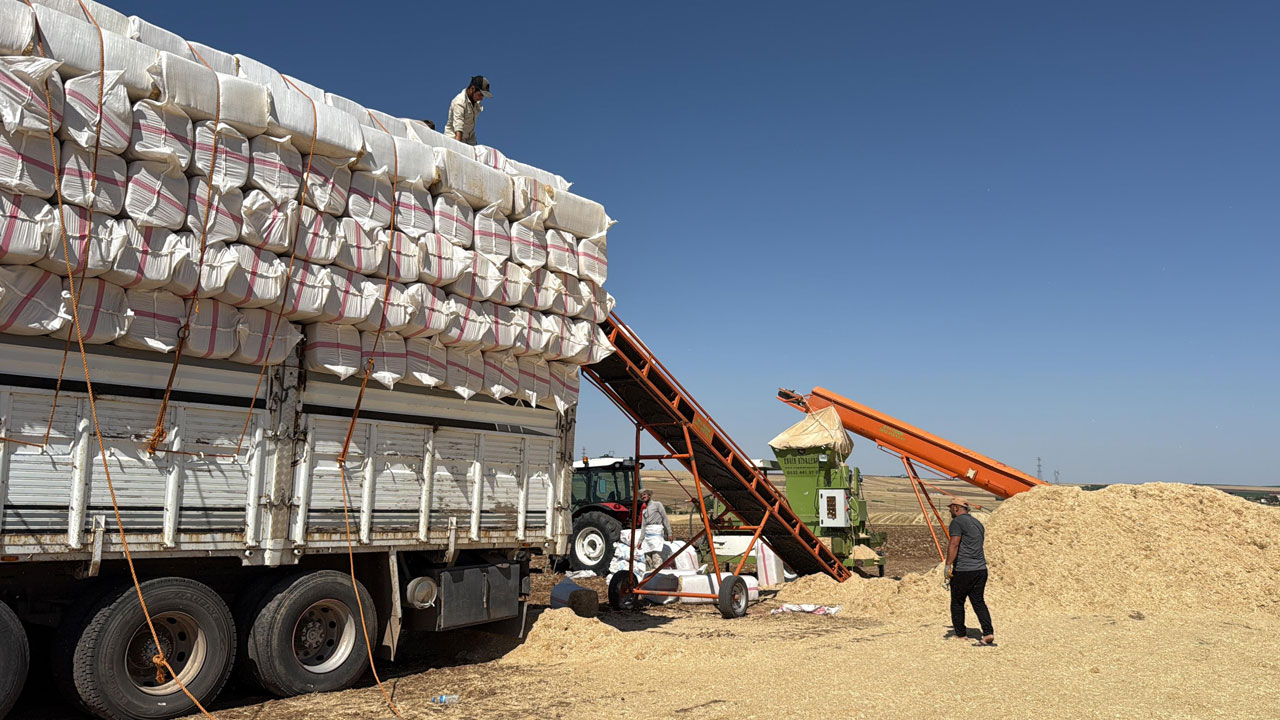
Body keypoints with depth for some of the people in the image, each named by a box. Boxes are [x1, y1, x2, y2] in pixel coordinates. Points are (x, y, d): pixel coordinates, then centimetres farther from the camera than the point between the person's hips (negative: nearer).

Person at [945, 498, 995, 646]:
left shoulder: (957, 522, -8)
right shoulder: (977, 522, 18)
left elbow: (954, 545, -19)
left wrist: (948, 565, -21)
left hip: (963, 570, -7)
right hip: (981, 569, 7)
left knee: (957, 602, 8)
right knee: (979, 601, 8)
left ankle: (960, 633, 16)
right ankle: (988, 633, -6)